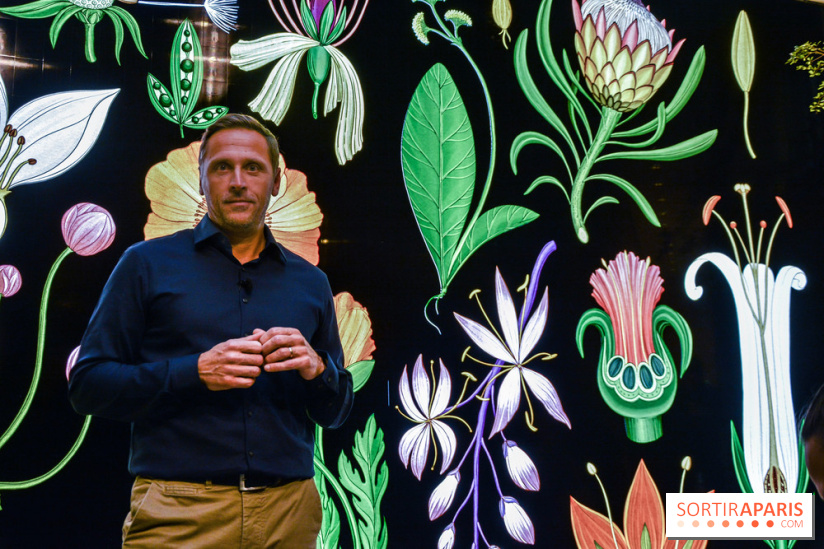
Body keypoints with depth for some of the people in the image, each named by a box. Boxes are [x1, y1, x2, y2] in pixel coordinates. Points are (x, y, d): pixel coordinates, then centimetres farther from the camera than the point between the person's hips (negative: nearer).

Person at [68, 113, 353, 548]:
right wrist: (195, 372, -15)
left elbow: (336, 414, 15)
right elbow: (86, 385, -3)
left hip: (289, 510, 3)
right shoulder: (147, 264, 3)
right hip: (179, 513, -3)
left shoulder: (310, 283, 12)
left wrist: (316, 369, -7)